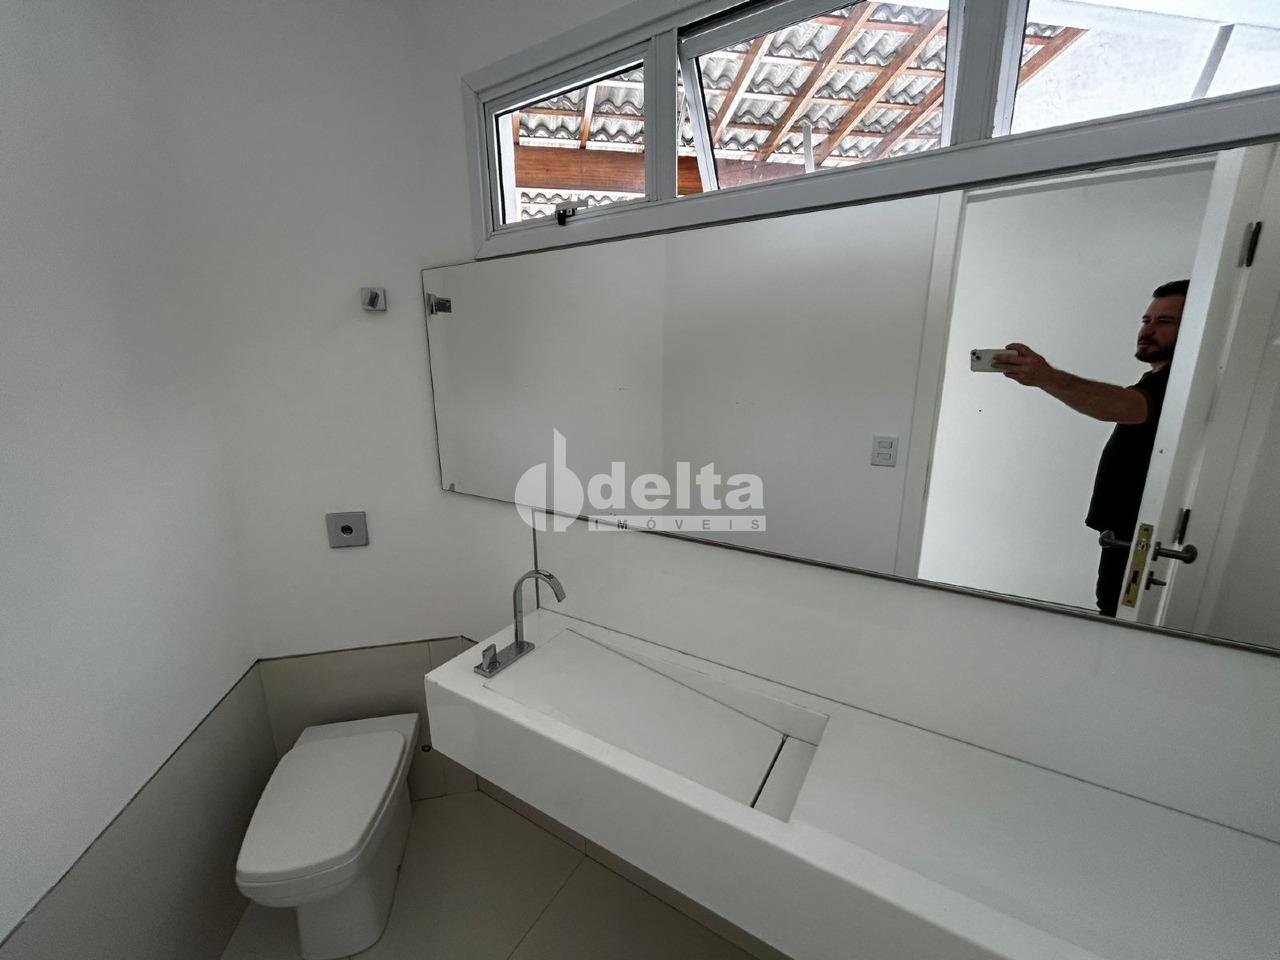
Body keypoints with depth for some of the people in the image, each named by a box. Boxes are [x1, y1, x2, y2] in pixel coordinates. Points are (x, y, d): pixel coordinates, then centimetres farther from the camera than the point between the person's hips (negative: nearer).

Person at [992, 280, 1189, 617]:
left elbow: (1125, 406, -41)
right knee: (1115, 616, 16)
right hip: (1128, 539, 10)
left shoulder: (1179, 382, -17)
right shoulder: (1164, 381, 18)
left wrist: (1047, 378, -55)